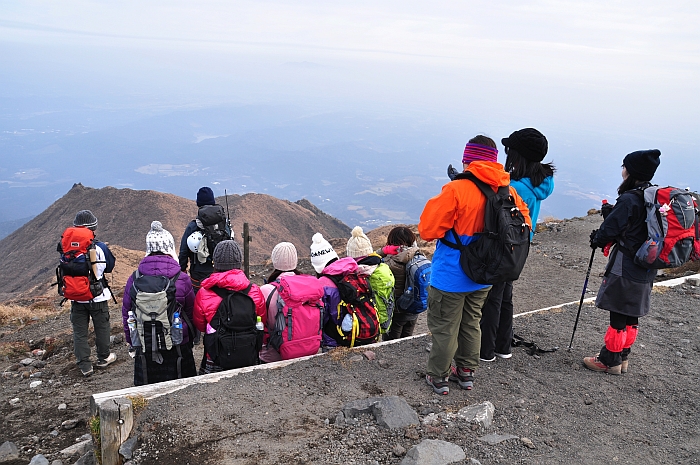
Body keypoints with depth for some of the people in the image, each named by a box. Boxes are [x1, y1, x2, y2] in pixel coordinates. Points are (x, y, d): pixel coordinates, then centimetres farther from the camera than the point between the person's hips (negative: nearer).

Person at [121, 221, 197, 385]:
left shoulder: (134, 279, -6)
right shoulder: (182, 279, -11)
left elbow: (126, 315, 5)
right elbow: (192, 314, -1)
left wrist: (131, 342, 19)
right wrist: (191, 340, 15)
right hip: (178, 346, -1)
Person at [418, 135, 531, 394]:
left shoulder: (456, 190, -22)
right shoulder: (507, 191, -4)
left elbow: (428, 230, -19)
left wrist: (435, 204, -1)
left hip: (451, 277, -6)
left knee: (444, 328, 10)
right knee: (471, 324, 23)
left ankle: (439, 377, 24)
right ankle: (466, 372, 37)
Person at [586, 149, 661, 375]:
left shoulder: (628, 199, -20)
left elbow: (610, 229, -14)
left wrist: (596, 239, 5)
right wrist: (612, 212, 9)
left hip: (625, 269, -8)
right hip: (646, 270, 8)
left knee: (618, 316, 3)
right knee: (632, 316, 17)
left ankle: (609, 360, 14)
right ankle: (622, 357, 29)